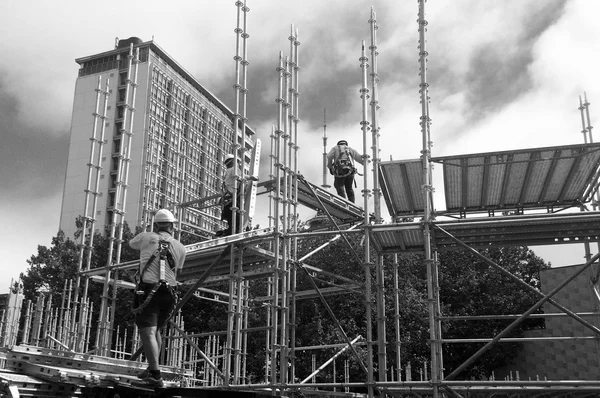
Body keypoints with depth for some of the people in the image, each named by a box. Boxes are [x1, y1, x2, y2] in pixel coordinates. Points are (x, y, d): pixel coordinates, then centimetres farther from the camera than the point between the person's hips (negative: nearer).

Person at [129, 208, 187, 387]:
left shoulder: (146, 238, 4)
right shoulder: (180, 248, 10)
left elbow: (131, 244, 25)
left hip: (148, 290, -4)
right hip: (169, 293, 4)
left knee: (148, 332, -9)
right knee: (155, 330, 21)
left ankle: (155, 375, -19)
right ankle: (151, 369, 28)